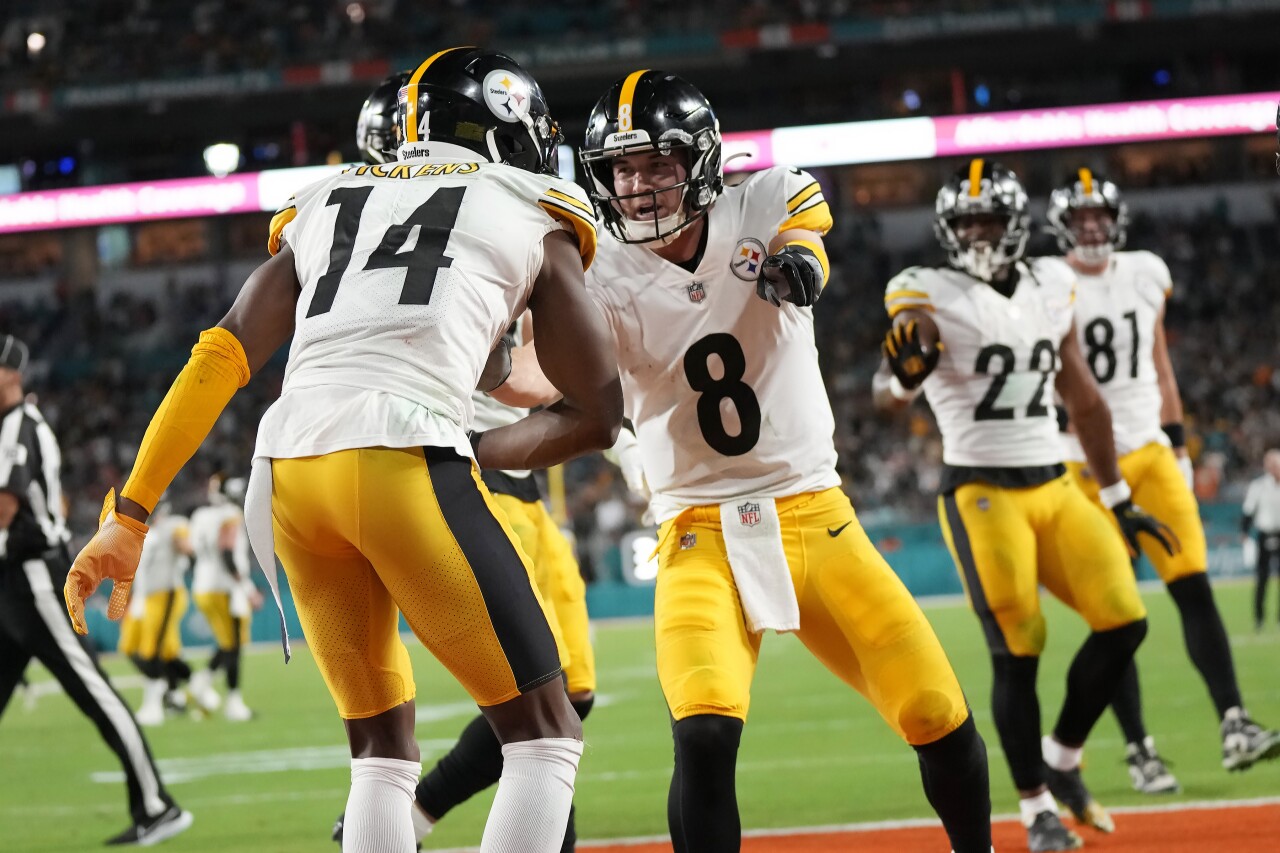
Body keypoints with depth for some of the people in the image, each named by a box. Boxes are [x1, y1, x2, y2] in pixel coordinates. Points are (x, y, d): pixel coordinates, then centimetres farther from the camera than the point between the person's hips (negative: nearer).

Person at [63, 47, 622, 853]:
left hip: (288, 467, 5)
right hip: (405, 458, -5)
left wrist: (130, 515, 16)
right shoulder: (534, 220, 18)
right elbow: (597, 415, 16)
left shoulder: (324, 208, 28)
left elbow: (218, 362, 18)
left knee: (383, 747, 19)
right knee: (545, 734, 5)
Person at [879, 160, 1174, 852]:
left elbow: (1083, 400, 18)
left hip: (1054, 489, 5)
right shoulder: (932, 295, -7)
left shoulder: (1050, 287, 10)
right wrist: (906, 365, -56)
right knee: (1017, 653, -8)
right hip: (981, 495, -5)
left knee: (1125, 622, -5)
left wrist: (1118, 501, 20)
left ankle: (1061, 760, 15)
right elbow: (908, 349, -30)